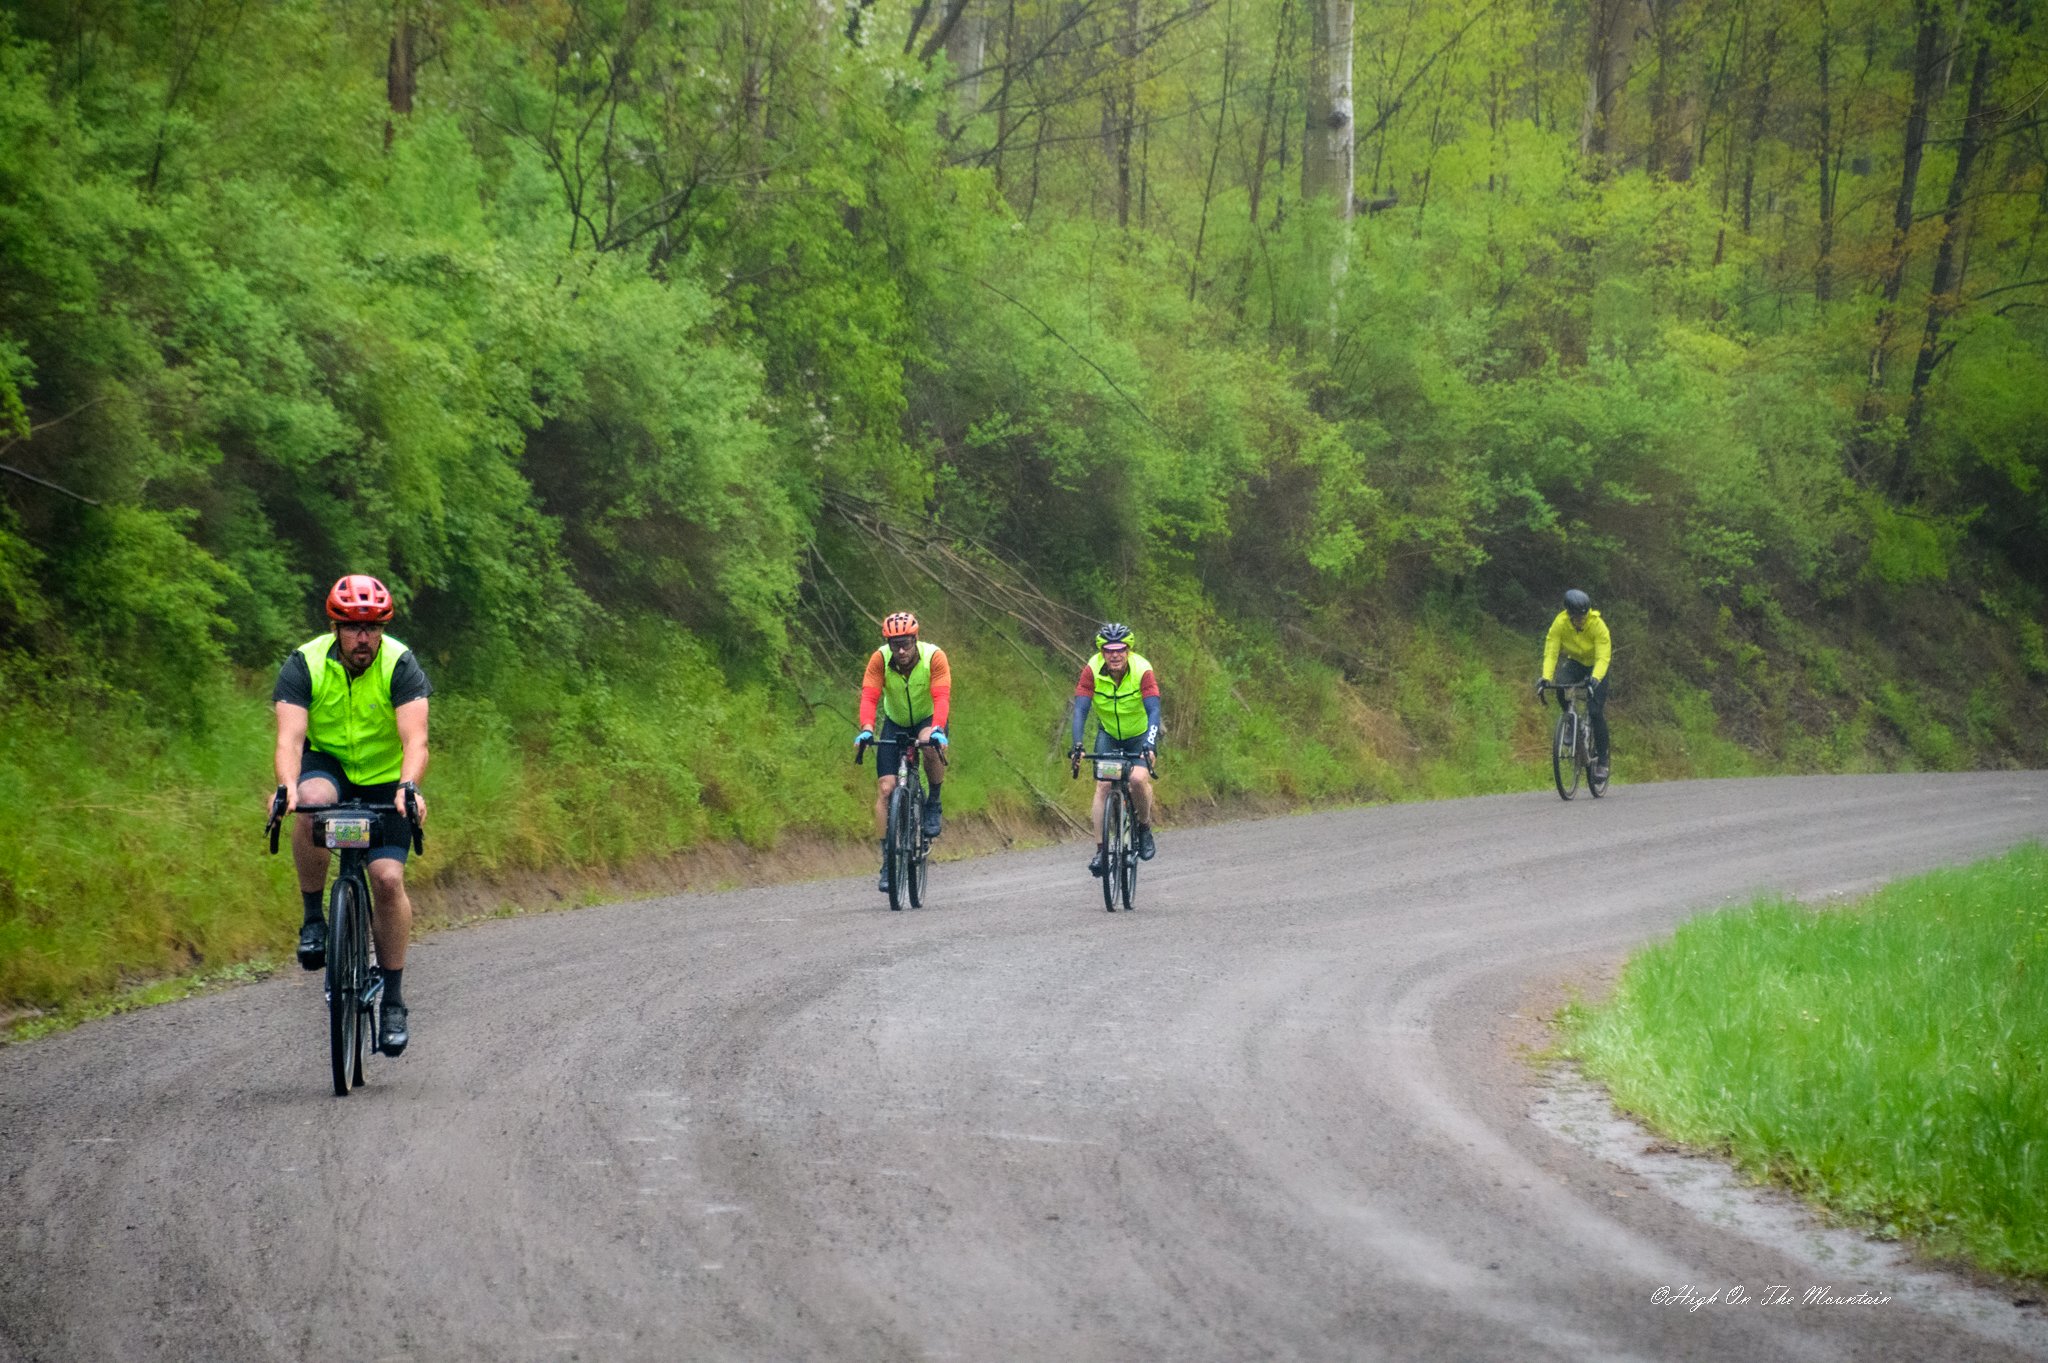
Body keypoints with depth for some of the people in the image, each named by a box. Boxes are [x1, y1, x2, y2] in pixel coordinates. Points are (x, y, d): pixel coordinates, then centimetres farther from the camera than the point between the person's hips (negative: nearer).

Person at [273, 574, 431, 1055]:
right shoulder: (305, 664, -18)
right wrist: (287, 786, -48)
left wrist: (409, 786, -49)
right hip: (327, 766, 0)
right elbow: (290, 737, -28)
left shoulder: (400, 664, -20)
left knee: (387, 878, -14)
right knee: (314, 800, -36)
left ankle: (394, 1000, 0)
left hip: (385, 780, 0)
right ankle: (313, 918, -18)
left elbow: (415, 739, -29)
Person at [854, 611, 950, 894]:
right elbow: (869, 696, -30)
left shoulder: (934, 657, -25)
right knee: (885, 788, -12)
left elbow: (941, 697, -34)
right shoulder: (880, 659, -22)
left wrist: (936, 729, -50)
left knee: (931, 746, -38)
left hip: (927, 721, -2)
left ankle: (933, 805, -11)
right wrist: (866, 729, -47)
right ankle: (888, 862, -6)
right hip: (895, 724, 2)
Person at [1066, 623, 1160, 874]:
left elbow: (1153, 710, -33)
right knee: (1103, 785, -16)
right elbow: (1081, 709, -26)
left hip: (1140, 734, -2)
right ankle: (1101, 850, -11)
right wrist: (1077, 745, -39)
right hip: (1109, 735, 2)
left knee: (1139, 778, -25)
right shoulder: (1092, 671, -22)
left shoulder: (1142, 671, -26)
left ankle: (1145, 828, 2)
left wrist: (1150, 744, -48)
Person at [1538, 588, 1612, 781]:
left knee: (1596, 712, -14)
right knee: (1561, 689, -32)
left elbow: (1603, 657, -34)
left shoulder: (1597, 625, -29)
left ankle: (1602, 761, -3)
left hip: (1596, 666, -2)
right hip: (1574, 663, 2)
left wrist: (1595, 678, -53)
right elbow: (1550, 653, -27)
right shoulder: (1560, 624, -23)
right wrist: (1546, 677, -44)